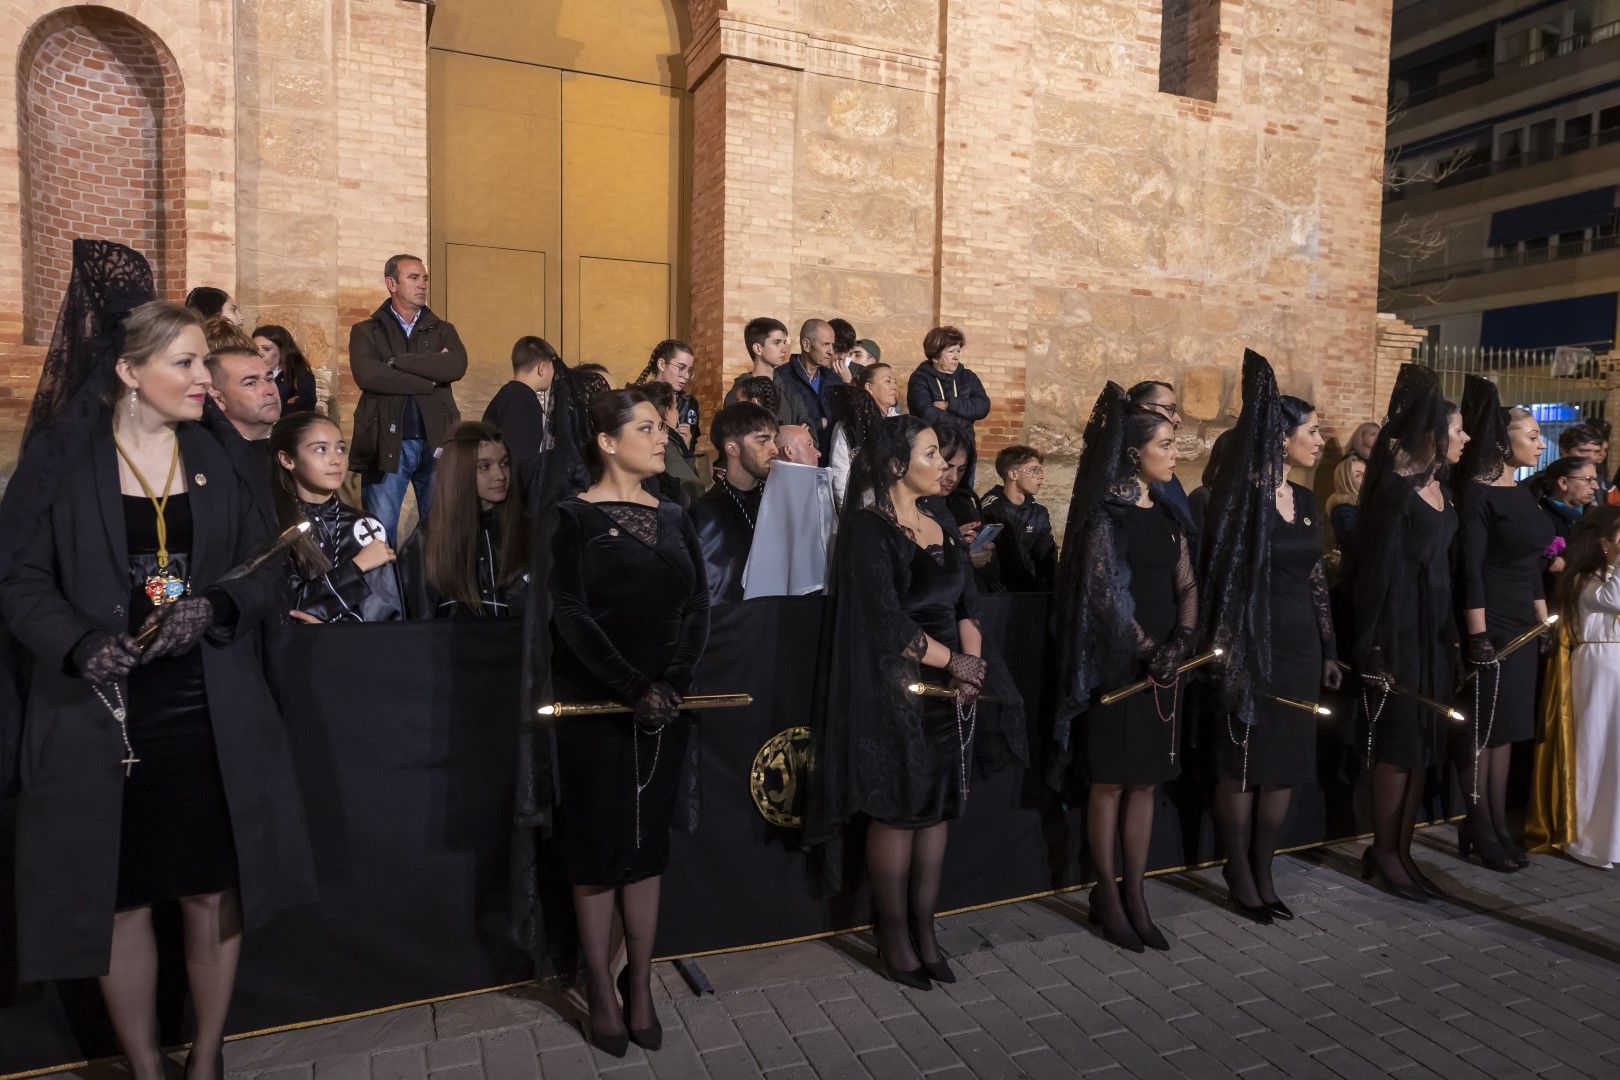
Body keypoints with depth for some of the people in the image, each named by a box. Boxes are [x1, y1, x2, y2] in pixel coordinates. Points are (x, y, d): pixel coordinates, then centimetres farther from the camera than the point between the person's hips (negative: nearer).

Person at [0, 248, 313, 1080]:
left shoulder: (215, 457, 6)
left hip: (210, 715, 2)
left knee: (213, 892, 8)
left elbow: (263, 574, 5)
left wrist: (212, 608, -16)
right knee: (123, 899, 9)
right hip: (103, 714, -2)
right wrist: (82, 646, -23)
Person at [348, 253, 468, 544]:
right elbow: (368, 376, -13)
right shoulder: (366, 331, 7)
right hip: (387, 444, -2)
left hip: (436, 442, 2)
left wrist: (397, 361, -9)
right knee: (380, 531, 0)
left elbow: (457, 366, -9)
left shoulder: (443, 330, 13)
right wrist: (430, 379, -9)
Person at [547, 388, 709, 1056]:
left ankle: (640, 987, 21)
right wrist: (634, 690, -18)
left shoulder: (674, 518, 10)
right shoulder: (576, 517, -4)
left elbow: (698, 605, 3)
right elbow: (570, 614, -12)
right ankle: (601, 991, 18)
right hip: (595, 705, -4)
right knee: (599, 846, 4)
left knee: (648, 843, 10)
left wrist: (674, 684, -11)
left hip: (665, 704, 4)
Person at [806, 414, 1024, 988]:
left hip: (950, 689, 7)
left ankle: (924, 929, 23)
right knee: (897, 811, 2)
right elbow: (885, 619, -16)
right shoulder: (867, 527, -10)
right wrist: (954, 660, -8)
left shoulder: (943, 527, 12)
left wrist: (971, 666, -10)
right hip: (894, 691, -7)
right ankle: (894, 936, 18)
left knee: (939, 807, 10)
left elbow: (967, 606, 8)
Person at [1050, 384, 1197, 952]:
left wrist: (1181, 640, -11)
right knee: (1111, 781, 3)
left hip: (1163, 662, 6)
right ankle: (1106, 894, 17)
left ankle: (1136, 895, 21)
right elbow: (1105, 591, -13)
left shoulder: (1168, 510, 11)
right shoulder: (1105, 511, -8)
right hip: (1117, 662, -6)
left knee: (1145, 780, 11)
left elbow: (1186, 584, 6)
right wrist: (1148, 649, -15)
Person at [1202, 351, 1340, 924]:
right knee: (1244, 764, 3)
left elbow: (1317, 579, 14)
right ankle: (1239, 874, 20)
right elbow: (1222, 573, -19)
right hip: (1253, 646, -7)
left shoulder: (1305, 500, 10)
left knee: (1288, 763, 11)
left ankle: (1263, 872, 25)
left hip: (1300, 644, 7)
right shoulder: (1241, 498, -12)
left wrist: (1328, 651, 15)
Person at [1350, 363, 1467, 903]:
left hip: (1435, 625, 8)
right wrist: (1374, 648, -18)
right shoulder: (1397, 489, -13)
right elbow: (1379, 568, -16)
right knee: (1399, 743, -1)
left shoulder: (1439, 485, 11)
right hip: (1402, 626, -8)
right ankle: (1383, 853, 13)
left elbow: (1443, 561, 14)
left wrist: (1452, 632, 11)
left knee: (1424, 743, 11)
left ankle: (1401, 850, 21)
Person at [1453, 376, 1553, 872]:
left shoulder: (1522, 493, 12)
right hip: (1490, 626, -8)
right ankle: (1480, 833, 11)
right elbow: (1469, 569, -16)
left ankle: (1498, 828, 21)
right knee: (1480, 732, 1)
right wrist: (1478, 636, -19)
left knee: (1506, 729, 12)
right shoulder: (1477, 493, -12)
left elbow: (1532, 566, 17)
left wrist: (1544, 621, 14)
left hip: (1522, 627, 8)